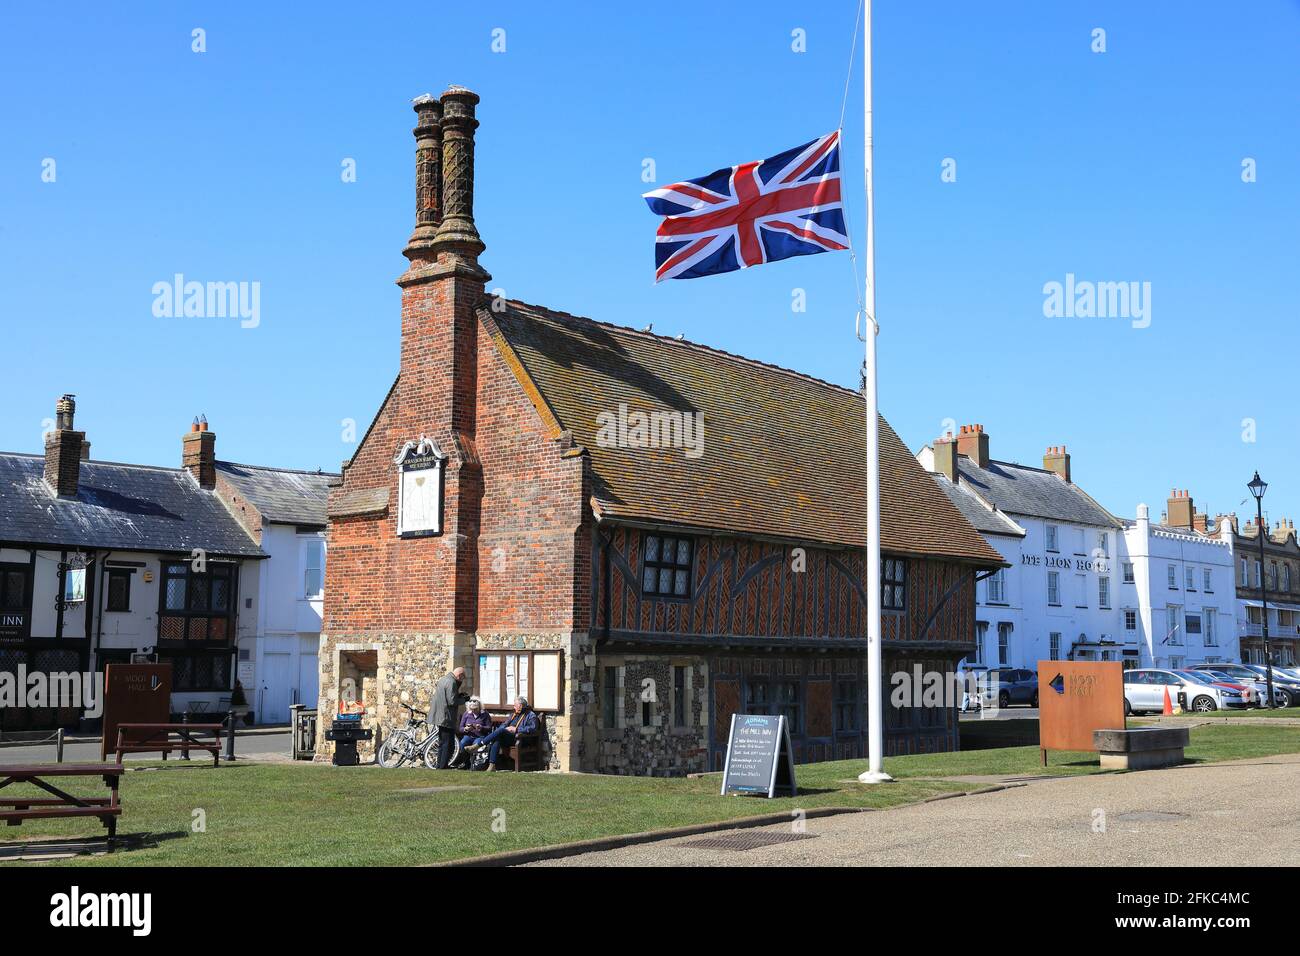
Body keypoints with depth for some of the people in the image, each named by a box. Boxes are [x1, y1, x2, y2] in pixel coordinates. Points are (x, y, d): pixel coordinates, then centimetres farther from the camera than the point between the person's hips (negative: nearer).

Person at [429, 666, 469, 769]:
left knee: (442, 744, 18)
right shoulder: (451, 683, -17)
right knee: (448, 745, -7)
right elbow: (452, 701, -21)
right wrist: (464, 699, -6)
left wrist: (459, 695, 14)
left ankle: (440, 767, 23)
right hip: (446, 718, -10)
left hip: (440, 717, 11)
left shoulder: (444, 680, 16)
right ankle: (443, 767, -9)